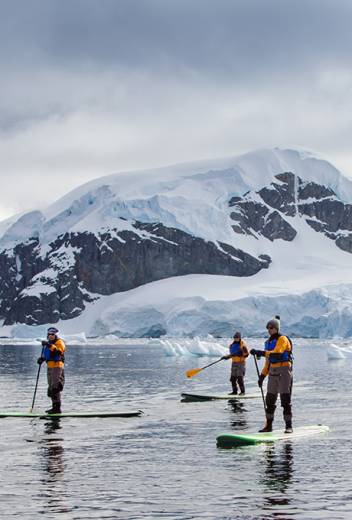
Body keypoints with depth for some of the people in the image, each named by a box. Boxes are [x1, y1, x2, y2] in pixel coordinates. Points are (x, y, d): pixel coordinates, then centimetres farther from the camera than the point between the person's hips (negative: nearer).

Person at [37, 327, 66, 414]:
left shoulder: (59, 342, -6)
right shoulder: (48, 343, 20)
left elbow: (60, 350, -26)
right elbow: (46, 354, 30)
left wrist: (50, 346, -33)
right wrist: (41, 358, 9)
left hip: (57, 366, -10)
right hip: (50, 367, 10)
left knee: (55, 388, -14)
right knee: (51, 388, 14)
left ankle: (57, 408, -14)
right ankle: (54, 407, 22)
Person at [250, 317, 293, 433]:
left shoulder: (283, 339, -9)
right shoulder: (268, 342, 16)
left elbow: (277, 354, -25)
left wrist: (261, 352, -32)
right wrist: (262, 375, 18)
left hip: (284, 370, -8)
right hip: (273, 372, 8)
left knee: (285, 399, -9)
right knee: (270, 399, 9)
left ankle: (289, 426, -7)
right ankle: (268, 425, 17)